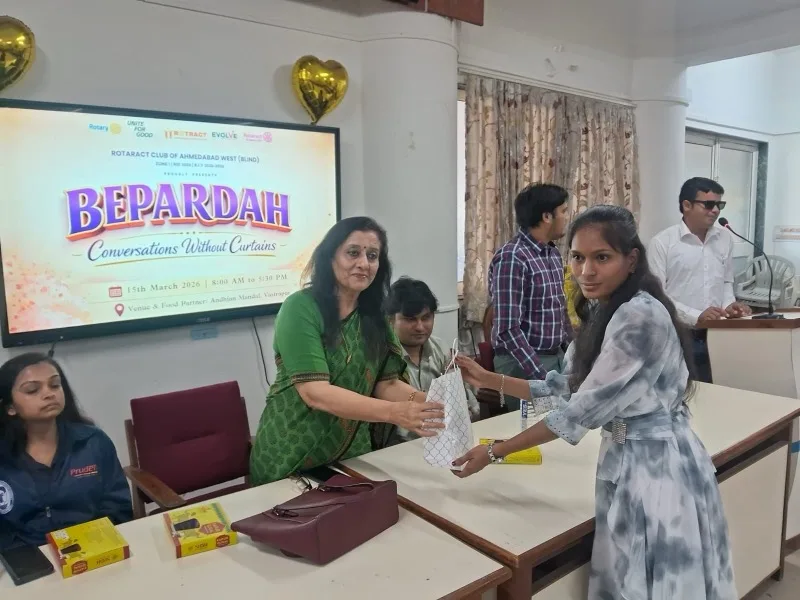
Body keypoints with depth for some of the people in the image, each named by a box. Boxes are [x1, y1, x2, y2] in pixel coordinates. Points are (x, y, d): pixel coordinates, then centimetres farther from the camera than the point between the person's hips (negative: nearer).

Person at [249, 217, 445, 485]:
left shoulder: (374, 317, 1)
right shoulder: (301, 307, -18)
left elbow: (388, 384, -3)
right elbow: (314, 392, -27)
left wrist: (430, 401, -23)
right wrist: (394, 412, -37)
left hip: (351, 457, 5)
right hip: (292, 460, -5)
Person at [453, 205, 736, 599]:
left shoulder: (640, 316, -22)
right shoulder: (603, 314, 8)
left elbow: (585, 408, -22)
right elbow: (567, 389, 10)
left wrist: (495, 452, -16)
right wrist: (488, 379, 6)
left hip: (656, 465, -8)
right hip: (630, 459, 9)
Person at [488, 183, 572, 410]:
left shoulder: (553, 253, 8)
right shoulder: (511, 258, -20)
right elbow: (508, 330, -23)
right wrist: (541, 376, -24)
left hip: (558, 357, 8)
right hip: (524, 363, -8)